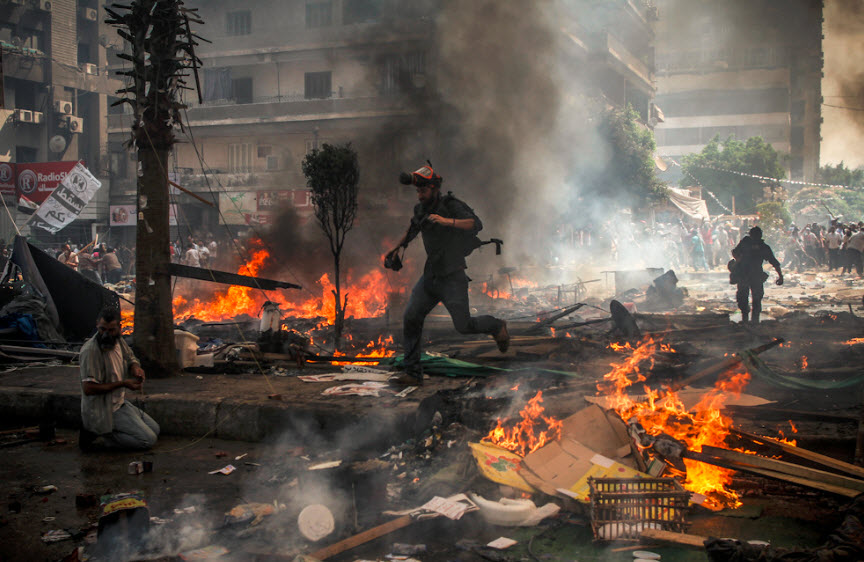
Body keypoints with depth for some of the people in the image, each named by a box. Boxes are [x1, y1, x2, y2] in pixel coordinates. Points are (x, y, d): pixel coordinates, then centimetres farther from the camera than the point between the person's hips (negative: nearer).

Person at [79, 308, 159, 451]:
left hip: (119, 403, 9)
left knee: (155, 429, 16)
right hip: (103, 411, -9)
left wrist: (136, 369, -7)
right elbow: (88, 389, -28)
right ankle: (95, 433, -5)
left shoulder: (118, 341, 1)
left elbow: (131, 359, 19)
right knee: (149, 439, -11)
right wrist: (123, 384, -23)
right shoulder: (90, 350, -25)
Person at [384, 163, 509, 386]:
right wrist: (398, 247, 27)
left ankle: (496, 327, 28)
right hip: (430, 276, 6)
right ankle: (412, 373, 0)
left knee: (463, 325, -5)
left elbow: (476, 224, -30)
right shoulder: (421, 209, 7)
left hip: (453, 278, -6)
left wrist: (447, 221, -40)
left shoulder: (451, 205, -14)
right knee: (411, 318, -6)